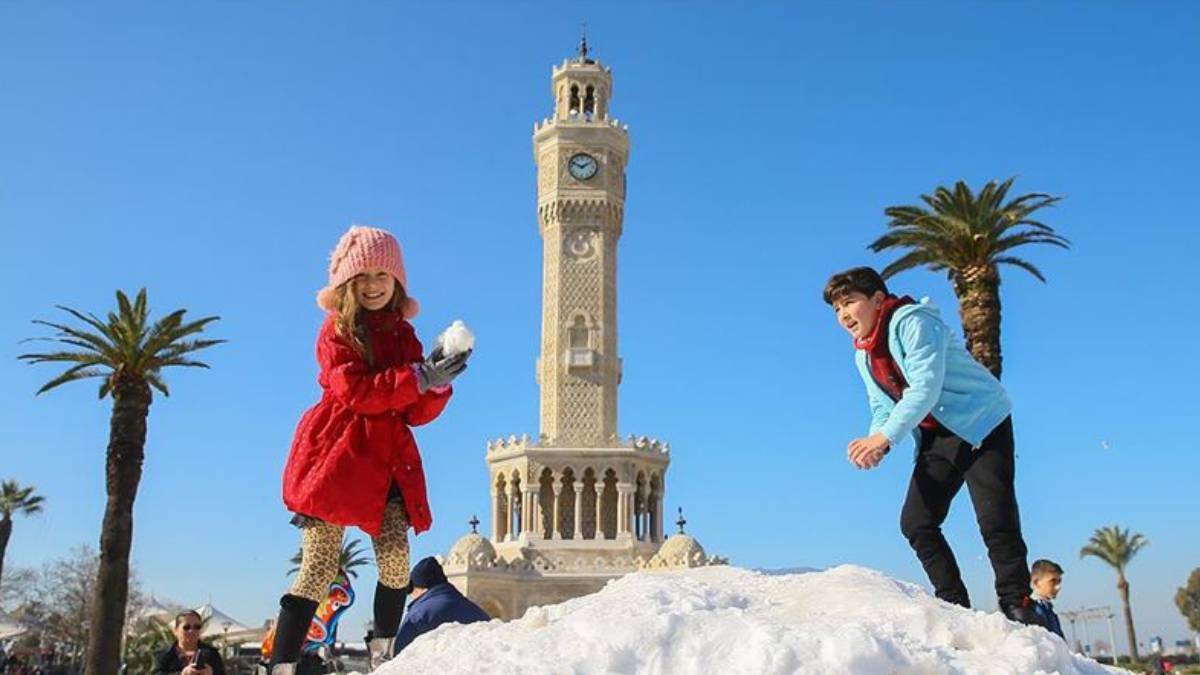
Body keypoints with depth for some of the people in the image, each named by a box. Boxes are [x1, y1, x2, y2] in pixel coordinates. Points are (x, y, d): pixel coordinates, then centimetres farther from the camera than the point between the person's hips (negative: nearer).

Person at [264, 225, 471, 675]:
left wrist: (438, 382, -9)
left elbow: (418, 413, 10)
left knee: (397, 563, -5)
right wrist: (418, 378, -21)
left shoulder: (403, 335, 15)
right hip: (337, 453, -4)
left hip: (389, 458, 5)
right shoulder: (337, 329, 2)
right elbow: (354, 391, -16)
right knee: (319, 570, -9)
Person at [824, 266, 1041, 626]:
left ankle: (1017, 604, 0)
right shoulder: (863, 356, 8)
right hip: (938, 437, 8)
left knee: (995, 521, -14)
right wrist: (873, 443, -17)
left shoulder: (913, 322, -19)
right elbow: (883, 408, 6)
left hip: (982, 423, -8)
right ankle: (954, 605, 8)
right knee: (915, 522, -1)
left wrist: (885, 438, -36)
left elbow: (926, 387, -29)